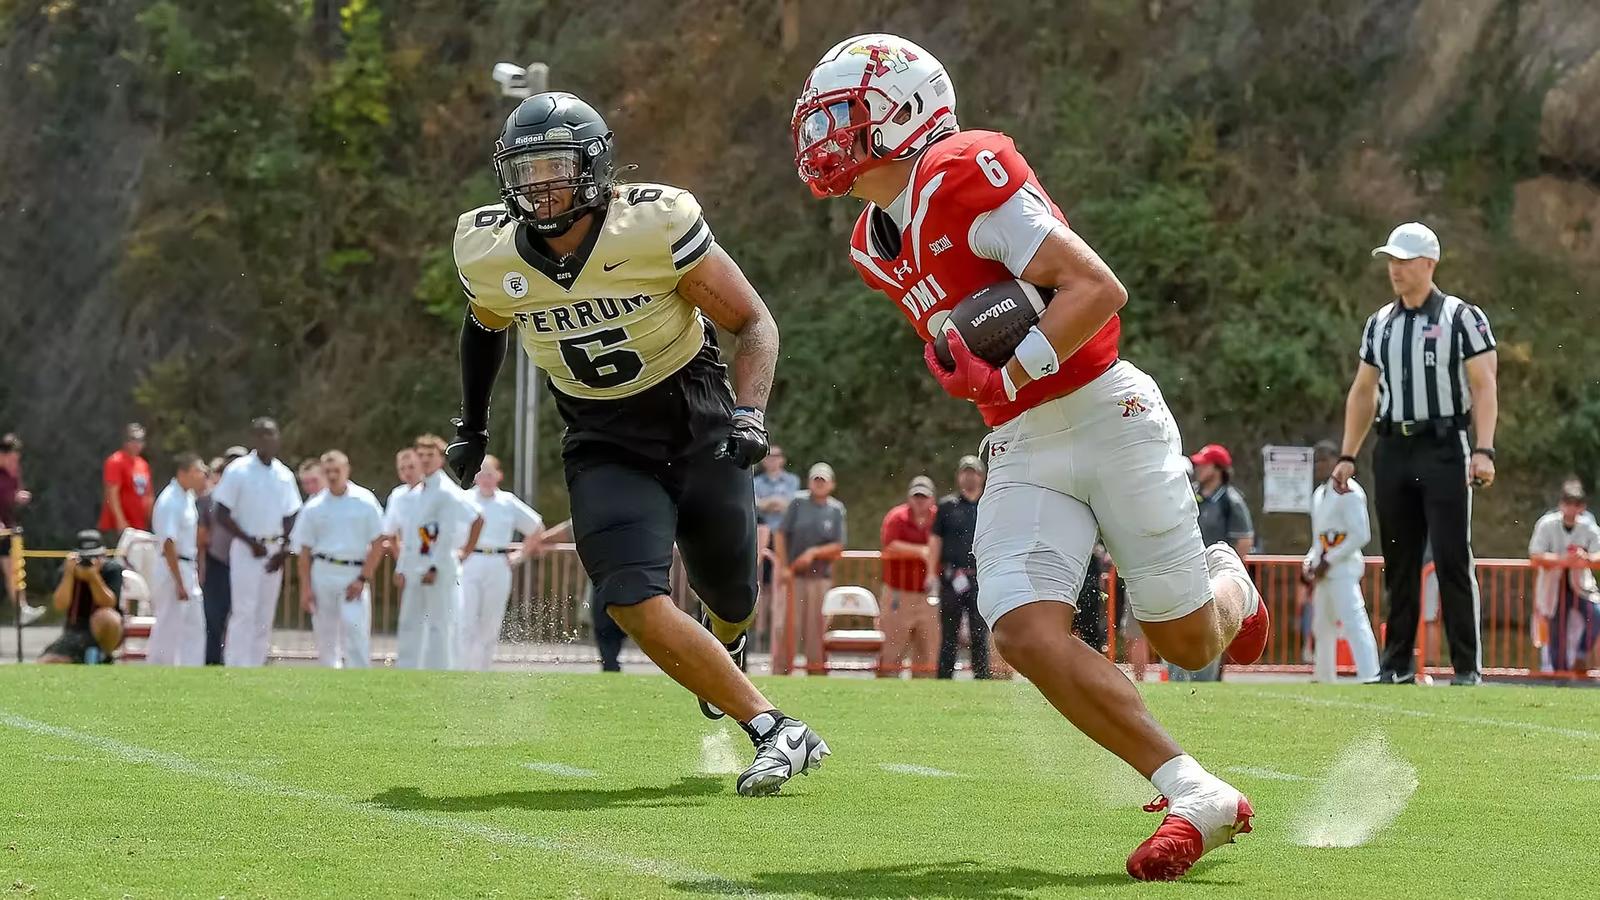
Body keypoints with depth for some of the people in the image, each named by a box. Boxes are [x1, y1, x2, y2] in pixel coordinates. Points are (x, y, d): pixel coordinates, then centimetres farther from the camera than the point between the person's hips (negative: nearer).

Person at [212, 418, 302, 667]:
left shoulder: (284, 475, 7)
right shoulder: (238, 471, -7)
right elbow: (222, 516, -8)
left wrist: (284, 551, -1)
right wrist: (251, 542, -14)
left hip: (274, 551, 5)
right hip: (247, 550, -5)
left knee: (265, 616, 7)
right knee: (244, 613, -9)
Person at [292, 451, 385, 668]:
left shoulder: (364, 502, 1)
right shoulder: (314, 507, 6)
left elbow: (378, 544, 1)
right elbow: (304, 550, 9)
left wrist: (362, 579, -6)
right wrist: (305, 588, 2)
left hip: (355, 575, -2)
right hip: (323, 573, 2)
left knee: (356, 633, -14)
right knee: (325, 635, 6)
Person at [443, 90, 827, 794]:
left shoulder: (656, 226, -21)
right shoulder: (490, 253, -10)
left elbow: (754, 325, -11)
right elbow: (485, 327, 16)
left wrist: (751, 413, -26)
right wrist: (472, 427, 21)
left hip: (698, 425, -1)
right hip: (605, 445, 2)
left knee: (730, 600, 14)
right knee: (635, 603, -22)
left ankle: (724, 646, 54)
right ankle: (774, 730, -16)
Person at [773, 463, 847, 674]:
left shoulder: (836, 510, 6)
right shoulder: (798, 503, 4)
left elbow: (839, 546, 3)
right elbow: (780, 535, 2)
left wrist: (814, 553, -12)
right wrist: (784, 567, -6)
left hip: (821, 576, 1)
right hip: (793, 575, -1)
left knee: (816, 627, 1)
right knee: (784, 625, -5)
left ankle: (816, 673, 5)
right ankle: (780, 672, -2)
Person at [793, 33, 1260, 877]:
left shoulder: (965, 175, -15)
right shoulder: (872, 246, 11)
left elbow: (1099, 289, -19)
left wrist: (1007, 375, -25)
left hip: (1105, 417, -7)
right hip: (1021, 450, 7)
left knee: (1188, 642, 1)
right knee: (1026, 630, -18)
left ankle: (1226, 583, 40)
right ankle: (1197, 797, -13)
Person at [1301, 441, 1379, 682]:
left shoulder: (1348, 491, -10)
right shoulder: (1319, 494, 17)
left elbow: (1361, 535, -16)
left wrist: (1328, 561, -15)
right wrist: (1308, 562, 9)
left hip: (1343, 567, -10)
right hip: (1323, 572, 10)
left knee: (1354, 622, -18)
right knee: (1322, 626, 15)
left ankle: (1370, 676, -25)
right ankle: (1323, 678, 25)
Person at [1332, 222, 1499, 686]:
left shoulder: (1463, 317, -2)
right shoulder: (1379, 324, 14)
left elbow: (1484, 387, -8)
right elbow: (1363, 393, 19)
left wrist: (1484, 450, -19)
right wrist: (1347, 456, 12)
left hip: (1444, 448, -5)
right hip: (1392, 449, 5)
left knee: (1452, 558, -8)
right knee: (1398, 560, 8)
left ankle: (1467, 667, -6)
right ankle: (1396, 665, 13)